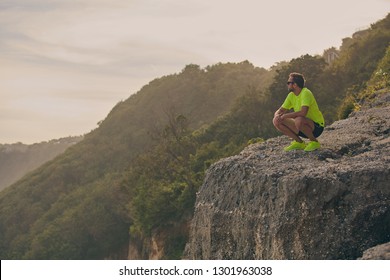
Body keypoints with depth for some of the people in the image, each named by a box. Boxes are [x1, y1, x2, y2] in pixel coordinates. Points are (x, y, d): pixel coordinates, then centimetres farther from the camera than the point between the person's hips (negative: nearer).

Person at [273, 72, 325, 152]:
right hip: (303, 125, 8)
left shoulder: (306, 93, -21)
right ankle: (299, 142, 4)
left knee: (299, 120, -39)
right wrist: (277, 116, -17)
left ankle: (314, 142, -13)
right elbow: (280, 110, 8)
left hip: (317, 126, -8)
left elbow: (303, 112, -34)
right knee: (277, 122, -6)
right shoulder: (291, 95, 4)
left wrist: (285, 115, -25)